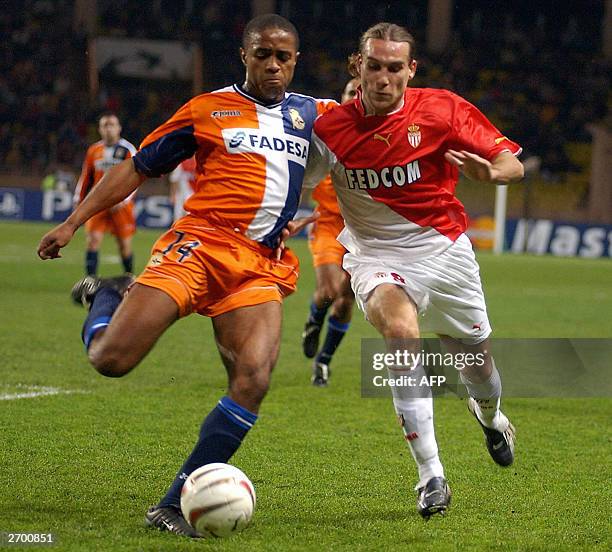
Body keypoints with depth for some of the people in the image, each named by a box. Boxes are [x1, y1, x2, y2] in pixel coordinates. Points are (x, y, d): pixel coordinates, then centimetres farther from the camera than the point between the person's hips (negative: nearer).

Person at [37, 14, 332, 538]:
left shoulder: (311, 113, 17)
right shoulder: (208, 109, 9)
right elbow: (138, 167, 13)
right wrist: (74, 221, 9)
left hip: (262, 268, 2)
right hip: (200, 244, -2)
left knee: (254, 380, -21)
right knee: (111, 358, -16)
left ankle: (176, 505, -13)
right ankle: (107, 297, 22)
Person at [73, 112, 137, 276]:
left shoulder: (128, 150, -3)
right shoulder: (94, 150, 9)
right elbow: (85, 178, 17)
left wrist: (122, 200, -18)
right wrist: (79, 200, 15)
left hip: (121, 205, -3)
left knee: (124, 244, 5)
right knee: (93, 240, -10)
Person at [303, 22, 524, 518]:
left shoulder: (442, 109, -9)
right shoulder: (330, 128, -9)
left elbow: (512, 163, -6)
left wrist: (490, 171, -29)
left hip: (445, 249, 2)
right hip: (377, 256, -1)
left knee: (475, 357, 12)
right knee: (401, 334, -31)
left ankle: (490, 417, 54)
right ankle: (431, 475, -25)